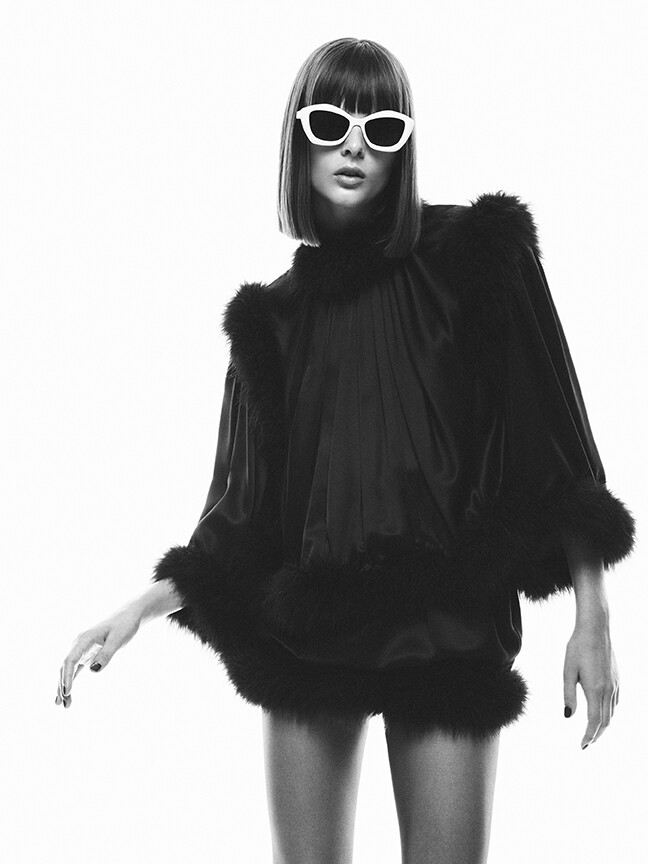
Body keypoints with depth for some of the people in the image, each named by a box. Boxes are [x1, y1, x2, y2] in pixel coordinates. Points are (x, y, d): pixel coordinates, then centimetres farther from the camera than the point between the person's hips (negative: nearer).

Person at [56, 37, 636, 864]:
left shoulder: (477, 252, -1)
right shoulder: (275, 311, 7)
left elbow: (554, 432, -2)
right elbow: (247, 500, 9)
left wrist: (591, 614, -6)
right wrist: (144, 605, -1)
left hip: (446, 625, -2)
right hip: (306, 630, 3)